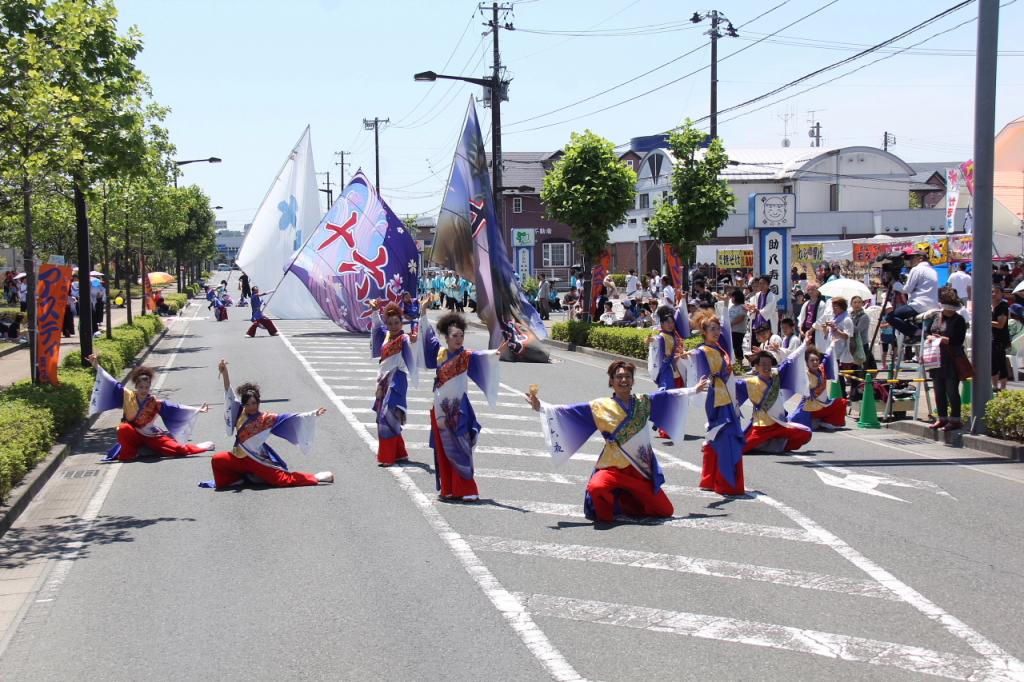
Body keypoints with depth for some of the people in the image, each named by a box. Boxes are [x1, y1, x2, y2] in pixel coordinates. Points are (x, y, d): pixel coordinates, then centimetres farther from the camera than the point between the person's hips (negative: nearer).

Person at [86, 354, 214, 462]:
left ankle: (196, 448, 17)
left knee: (179, 450, -15)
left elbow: (175, 408, -11)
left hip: (150, 436, 0)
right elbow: (112, 383, -12)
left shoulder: (155, 402, -9)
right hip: (132, 435, 0)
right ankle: (128, 453, -16)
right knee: (124, 429, -39)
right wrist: (97, 367, -18)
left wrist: (197, 410, -16)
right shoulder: (127, 396, -9)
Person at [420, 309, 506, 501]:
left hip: (458, 409, -4)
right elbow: (428, 334, 18)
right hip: (440, 408, 4)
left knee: (459, 450, -5)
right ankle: (447, 489, 14)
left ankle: (466, 490, -2)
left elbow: (481, 356, -26)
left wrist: (495, 353, -45)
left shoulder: (467, 357, -6)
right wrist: (423, 312, 20)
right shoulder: (439, 351, 5)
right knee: (443, 450, 7)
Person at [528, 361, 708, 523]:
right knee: (597, 487, -38)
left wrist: (694, 390, 29)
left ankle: (625, 500, 27)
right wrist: (541, 407, -17)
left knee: (666, 512, 3)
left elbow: (668, 396, 20)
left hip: (642, 471, 4)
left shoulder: (644, 402, 7)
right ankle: (605, 514, -2)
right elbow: (570, 411, -7)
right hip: (613, 468, -4)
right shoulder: (600, 407, -3)